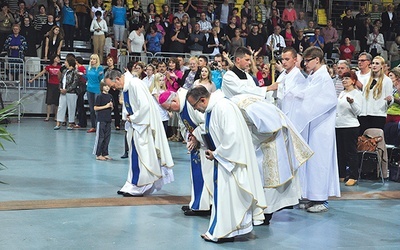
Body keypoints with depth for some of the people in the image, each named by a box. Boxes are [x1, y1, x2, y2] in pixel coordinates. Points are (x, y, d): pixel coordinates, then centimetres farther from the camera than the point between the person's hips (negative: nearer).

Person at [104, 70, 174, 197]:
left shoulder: (135, 84, -21)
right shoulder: (126, 86, 7)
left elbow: (145, 105, -27)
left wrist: (133, 118, -14)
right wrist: (130, 117, 1)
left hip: (144, 125, -9)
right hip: (136, 125, 9)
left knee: (139, 156, -3)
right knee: (134, 155, 13)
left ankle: (137, 187, 7)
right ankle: (132, 186, 21)